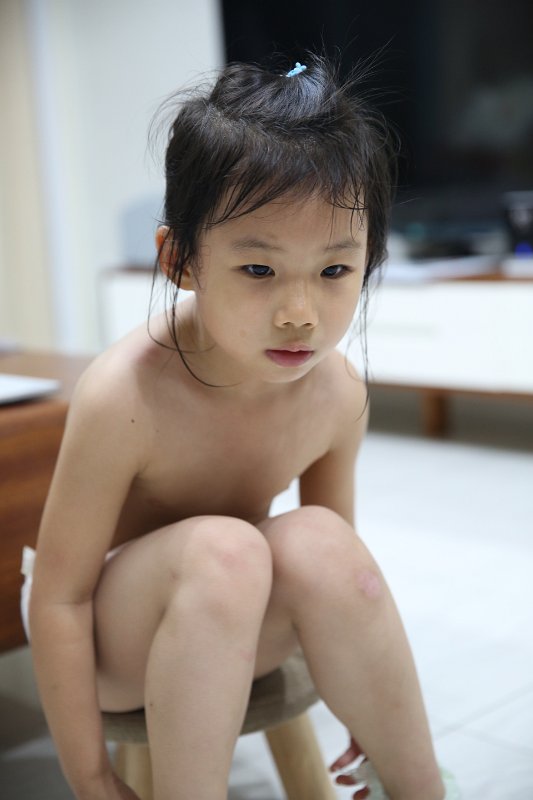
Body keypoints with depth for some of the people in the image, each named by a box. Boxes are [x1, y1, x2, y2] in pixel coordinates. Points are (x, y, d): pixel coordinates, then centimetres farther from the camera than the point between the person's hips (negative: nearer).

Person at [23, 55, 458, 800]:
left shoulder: (338, 393, -14)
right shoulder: (124, 398, -30)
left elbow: (342, 568, 1)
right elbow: (59, 598, -23)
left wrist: (375, 705, 7)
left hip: (231, 630, 4)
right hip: (111, 636, -4)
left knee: (318, 541, -27)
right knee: (222, 550, -34)